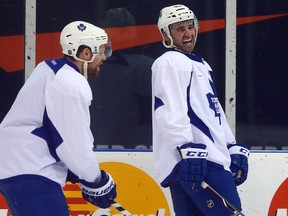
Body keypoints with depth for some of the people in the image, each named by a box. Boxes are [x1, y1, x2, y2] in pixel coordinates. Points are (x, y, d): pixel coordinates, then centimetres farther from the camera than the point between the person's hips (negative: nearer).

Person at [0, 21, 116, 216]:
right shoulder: (72, 84, -17)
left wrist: (76, 175, 18)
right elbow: (75, 144, -17)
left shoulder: (49, 69, 14)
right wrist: (97, 182, -3)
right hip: (28, 175, -11)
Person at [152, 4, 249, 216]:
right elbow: (172, 111, -17)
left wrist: (234, 148, 25)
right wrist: (187, 149, -26)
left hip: (209, 157, 10)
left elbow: (215, 112, 32)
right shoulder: (170, 62, -4)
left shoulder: (201, 66, 28)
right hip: (194, 158, -10)